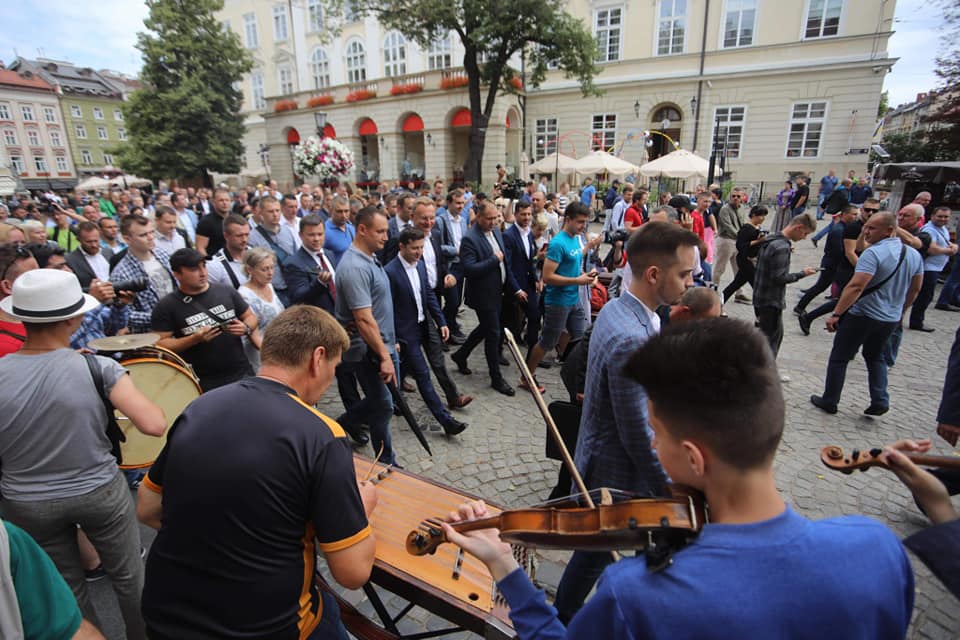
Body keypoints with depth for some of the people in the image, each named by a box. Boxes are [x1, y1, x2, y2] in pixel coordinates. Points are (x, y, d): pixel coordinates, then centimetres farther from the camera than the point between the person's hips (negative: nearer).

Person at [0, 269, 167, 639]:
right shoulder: (96, 368, -22)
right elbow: (155, 426, -28)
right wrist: (128, 398, -8)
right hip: (100, 493, -2)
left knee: (65, 589, 23)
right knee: (129, 578, 20)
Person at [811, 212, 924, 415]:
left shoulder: (873, 253, -21)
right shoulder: (914, 255, 5)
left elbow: (856, 287, -29)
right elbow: (915, 289, 14)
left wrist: (836, 314, -27)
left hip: (862, 315, -7)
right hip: (891, 319, 7)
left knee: (839, 358, 6)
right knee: (875, 357, 26)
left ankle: (829, 401, 14)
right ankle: (880, 400, 17)